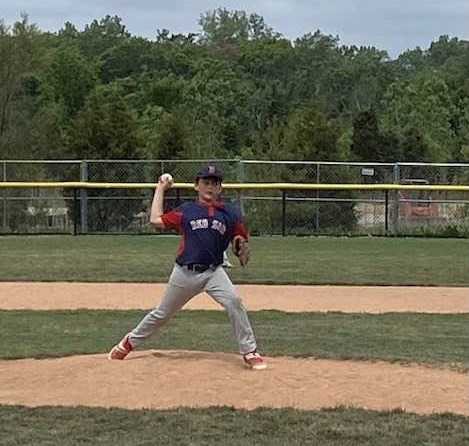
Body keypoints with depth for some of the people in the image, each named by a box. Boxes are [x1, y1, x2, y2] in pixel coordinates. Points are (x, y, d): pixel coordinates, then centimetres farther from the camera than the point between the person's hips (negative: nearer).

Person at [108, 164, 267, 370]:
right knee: (162, 313, 13)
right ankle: (130, 342, 36)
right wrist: (160, 189, 13)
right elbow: (156, 219, 6)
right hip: (184, 273, 1)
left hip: (213, 272, -1)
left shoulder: (229, 213, 4)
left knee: (234, 301, -25)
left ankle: (250, 352, -16)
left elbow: (240, 238, 10)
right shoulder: (186, 211, 5)